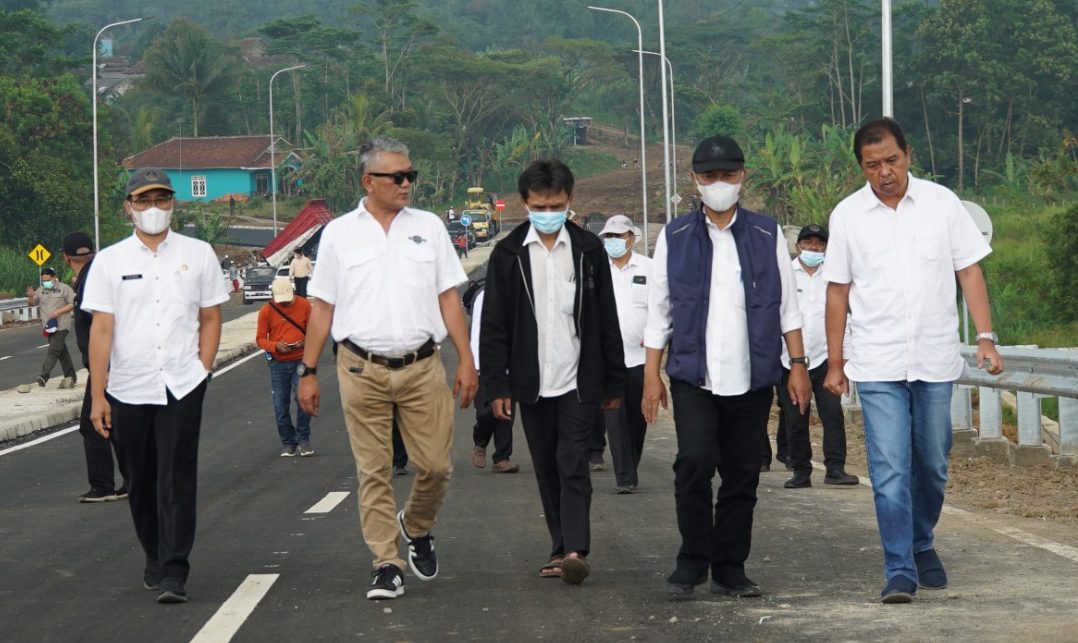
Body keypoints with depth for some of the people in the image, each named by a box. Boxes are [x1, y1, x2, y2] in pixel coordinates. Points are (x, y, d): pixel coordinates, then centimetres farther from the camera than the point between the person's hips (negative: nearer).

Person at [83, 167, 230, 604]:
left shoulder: (197, 254, 5)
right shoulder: (110, 261, 4)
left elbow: (211, 318, 10)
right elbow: (101, 330, 1)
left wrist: (202, 371, 0)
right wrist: (97, 395, -3)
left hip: (181, 387, -1)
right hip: (127, 389, 1)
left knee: (177, 481, -8)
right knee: (140, 482, 10)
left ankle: (174, 572, -8)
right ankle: (154, 559, 28)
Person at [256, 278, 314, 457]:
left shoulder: (304, 305, -2)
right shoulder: (266, 310, -2)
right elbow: (260, 338, 1)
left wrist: (305, 342, -14)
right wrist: (275, 346, -18)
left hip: (301, 360, -1)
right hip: (278, 363, 1)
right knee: (280, 406, 3)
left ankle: (303, 439, 2)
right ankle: (288, 443, 18)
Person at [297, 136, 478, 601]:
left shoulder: (428, 227, 9)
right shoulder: (339, 234, 6)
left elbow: (449, 298, 9)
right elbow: (322, 307, 8)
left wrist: (466, 360, 2)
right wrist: (307, 372, 6)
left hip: (422, 367, 1)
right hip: (362, 370, -1)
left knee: (435, 464, 0)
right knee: (373, 471, 0)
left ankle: (416, 527, 29)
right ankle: (386, 564, 6)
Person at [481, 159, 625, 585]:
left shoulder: (588, 250, 2)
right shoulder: (508, 254, 2)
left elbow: (607, 320, 6)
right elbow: (494, 326, 2)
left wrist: (614, 381, 6)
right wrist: (497, 385, -3)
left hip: (578, 381, -2)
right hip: (531, 385, 2)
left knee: (573, 465, -11)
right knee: (547, 470, 7)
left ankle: (575, 550, -18)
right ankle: (561, 548, 14)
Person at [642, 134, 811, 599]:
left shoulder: (767, 236, 8)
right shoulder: (675, 237, 7)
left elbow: (787, 306, 11)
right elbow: (658, 309, 8)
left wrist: (797, 364, 5)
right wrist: (651, 375, 3)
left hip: (752, 378, 1)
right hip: (693, 377, -1)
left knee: (742, 475, 3)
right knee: (695, 462, -17)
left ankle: (729, 569, 13)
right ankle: (692, 561, -3)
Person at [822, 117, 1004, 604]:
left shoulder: (942, 203, 1)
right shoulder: (848, 216, 1)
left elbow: (968, 271, 4)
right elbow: (838, 291, 6)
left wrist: (985, 337, -5)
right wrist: (834, 362, 6)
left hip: (935, 361, 1)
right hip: (877, 366, -1)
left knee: (932, 466, 12)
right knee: (890, 472, -9)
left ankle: (921, 545, 34)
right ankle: (900, 572, -7)